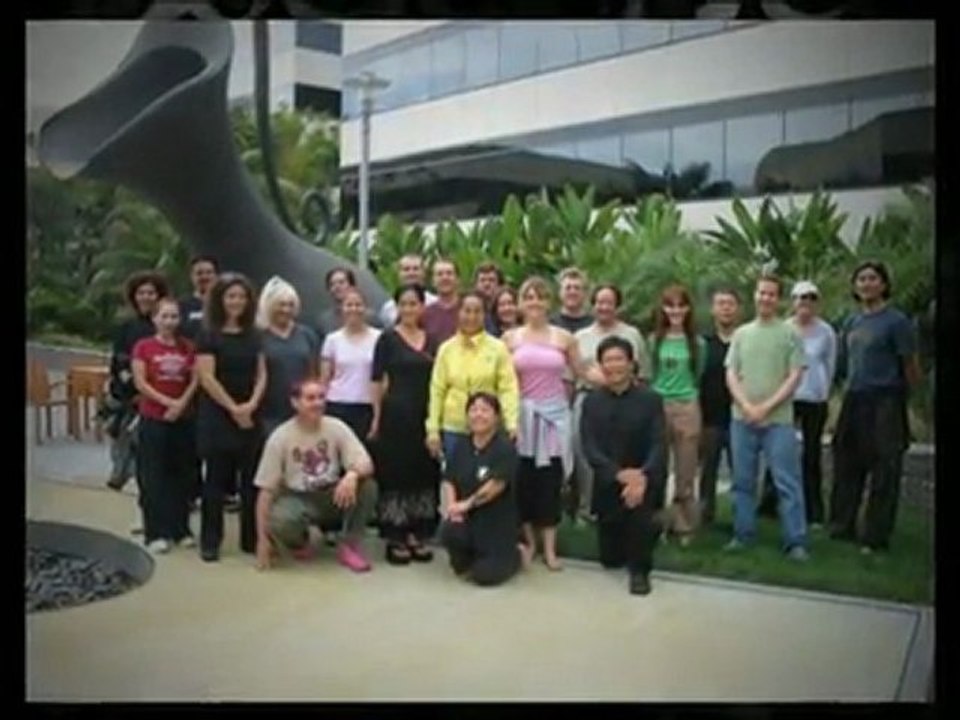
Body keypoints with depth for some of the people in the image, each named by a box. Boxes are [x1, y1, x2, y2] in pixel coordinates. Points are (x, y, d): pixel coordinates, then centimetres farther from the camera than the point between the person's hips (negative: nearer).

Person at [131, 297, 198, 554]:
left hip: (183, 418, 3)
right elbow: (140, 383, -7)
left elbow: (195, 380, 3)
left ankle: (181, 529, 17)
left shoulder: (187, 347, 7)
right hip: (153, 418, -3)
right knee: (154, 477, 0)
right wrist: (167, 402, -15)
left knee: (182, 475, 8)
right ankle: (156, 533, 5)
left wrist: (182, 403, -11)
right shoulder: (143, 347, -1)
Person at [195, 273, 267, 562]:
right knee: (216, 479, 1)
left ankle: (251, 538, 14)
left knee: (251, 479, 6)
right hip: (217, 415, -4)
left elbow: (261, 374, 7)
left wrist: (252, 404, -9)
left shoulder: (254, 335, 10)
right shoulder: (208, 334, -4)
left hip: (251, 416, 4)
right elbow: (207, 377, -11)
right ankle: (210, 542, 9)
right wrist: (233, 408, -13)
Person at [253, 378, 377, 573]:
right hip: (297, 499, -2)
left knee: (367, 486, -26)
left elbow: (366, 465, -16)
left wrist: (352, 474, -42)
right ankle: (300, 542, 3)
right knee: (278, 521, -36)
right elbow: (266, 490, -11)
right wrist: (262, 539, -14)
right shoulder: (280, 437, -14)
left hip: (332, 496, 2)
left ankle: (350, 546, -6)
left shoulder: (337, 427, -10)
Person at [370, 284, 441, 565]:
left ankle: (417, 536, 18)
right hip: (396, 413, -5)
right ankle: (395, 539, 7)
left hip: (425, 414, 5)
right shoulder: (388, 338, -2)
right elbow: (378, 380, -3)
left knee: (424, 474, 7)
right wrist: (377, 416, -9)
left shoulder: (431, 340, 11)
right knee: (395, 473, -1)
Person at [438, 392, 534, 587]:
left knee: (485, 575, -11)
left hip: (497, 521, -4)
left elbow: (496, 485, -22)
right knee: (449, 531, -30)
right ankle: (465, 564, 6)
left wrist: (467, 504, -21)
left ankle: (517, 554, 22)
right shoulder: (461, 447, 7)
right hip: (467, 518, 4)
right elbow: (448, 481, 2)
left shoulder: (505, 448, -12)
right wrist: (451, 506, -17)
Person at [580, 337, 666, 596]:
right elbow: (589, 446, -12)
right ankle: (647, 530, 43)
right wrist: (619, 473, -27)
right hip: (607, 481, 3)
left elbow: (658, 445, -16)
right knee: (610, 559, 10)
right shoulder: (592, 401, -2)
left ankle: (640, 569, -10)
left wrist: (643, 477, -34)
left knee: (639, 505, -36)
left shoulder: (650, 399, -8)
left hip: (642, 477, -2)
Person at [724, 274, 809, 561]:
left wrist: (767, 407, -12)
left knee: (787, 482, -4)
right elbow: (731, 375, 7)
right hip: (742, 419, 3)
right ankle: (743, 534, 20)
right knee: (743, 481, 9)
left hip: (778, 420, -3)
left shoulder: (789, 334, 1)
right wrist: (746, 406, -8)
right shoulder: (741, 333, 10)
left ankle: (796, 541, 1)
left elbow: (794, 377, -5)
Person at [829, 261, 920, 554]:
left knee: (884, 473, -1)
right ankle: (842, 527, 23)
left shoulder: (896, 321, -7)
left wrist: (903, 397, 2)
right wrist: (851, 387, 15)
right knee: (847, 467, 12)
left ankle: (876, 537, 6)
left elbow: (911, 367, -5)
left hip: (884, 403, -7)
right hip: (854, 401, 7)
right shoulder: (851, 323, 13)